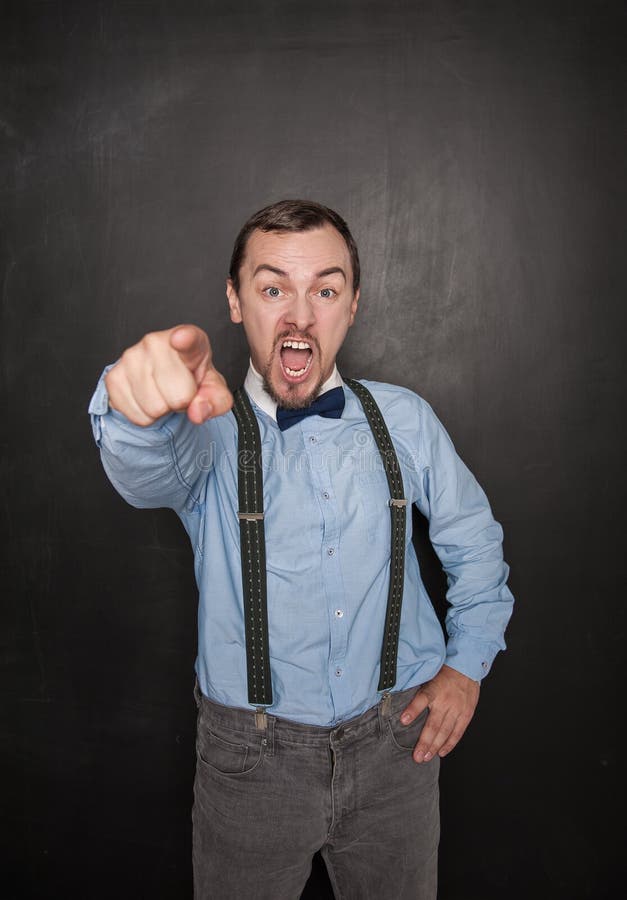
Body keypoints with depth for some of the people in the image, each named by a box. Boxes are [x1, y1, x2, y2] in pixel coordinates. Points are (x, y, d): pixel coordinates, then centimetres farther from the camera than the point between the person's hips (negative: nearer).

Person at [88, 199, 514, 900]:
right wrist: (143, 409, -56)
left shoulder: (404, 419, -1)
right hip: (252, 758, -1)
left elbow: (474, 537, 11)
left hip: (395, 742, 2)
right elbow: (153, 471, -33)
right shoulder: (211, 426, -9)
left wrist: (467, 663, 4)